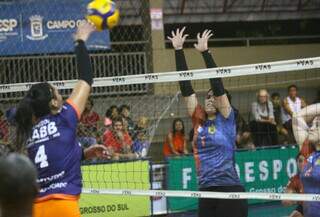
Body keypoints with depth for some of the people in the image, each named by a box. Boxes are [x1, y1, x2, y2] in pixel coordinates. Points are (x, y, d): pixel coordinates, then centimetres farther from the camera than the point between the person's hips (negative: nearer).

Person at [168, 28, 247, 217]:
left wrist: (205, 51, -11)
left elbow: (217, 85, -9)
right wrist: (178, 51, 6)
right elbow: (186, 86, 9)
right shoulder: (199, 120, 11)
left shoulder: (227, 119, 1)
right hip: (206, 192, 5)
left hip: (230, 190, -5)